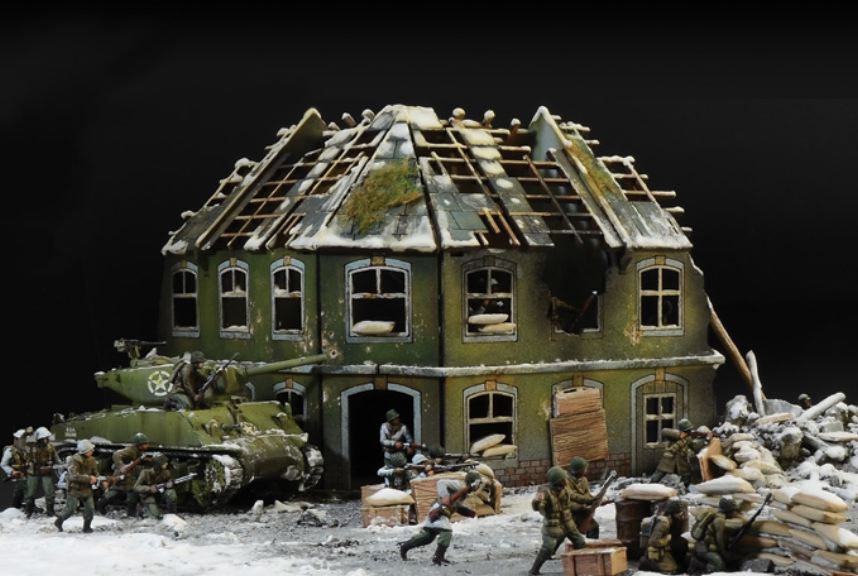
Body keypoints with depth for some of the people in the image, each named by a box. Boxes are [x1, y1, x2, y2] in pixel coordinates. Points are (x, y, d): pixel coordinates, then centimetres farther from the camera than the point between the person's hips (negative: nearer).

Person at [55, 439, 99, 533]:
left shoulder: (91, 460, 3)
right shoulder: (74, 460, -16)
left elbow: (95, 473, 13)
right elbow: (74, 475, -25)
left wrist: (94, 479, -12)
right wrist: (89, 478, -27)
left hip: (87, 489, 5)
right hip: (75, 489, -5)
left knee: (90, 509, -2)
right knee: (70, 509, -3)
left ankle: (87, 527, 15)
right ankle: (59, 521, 22)